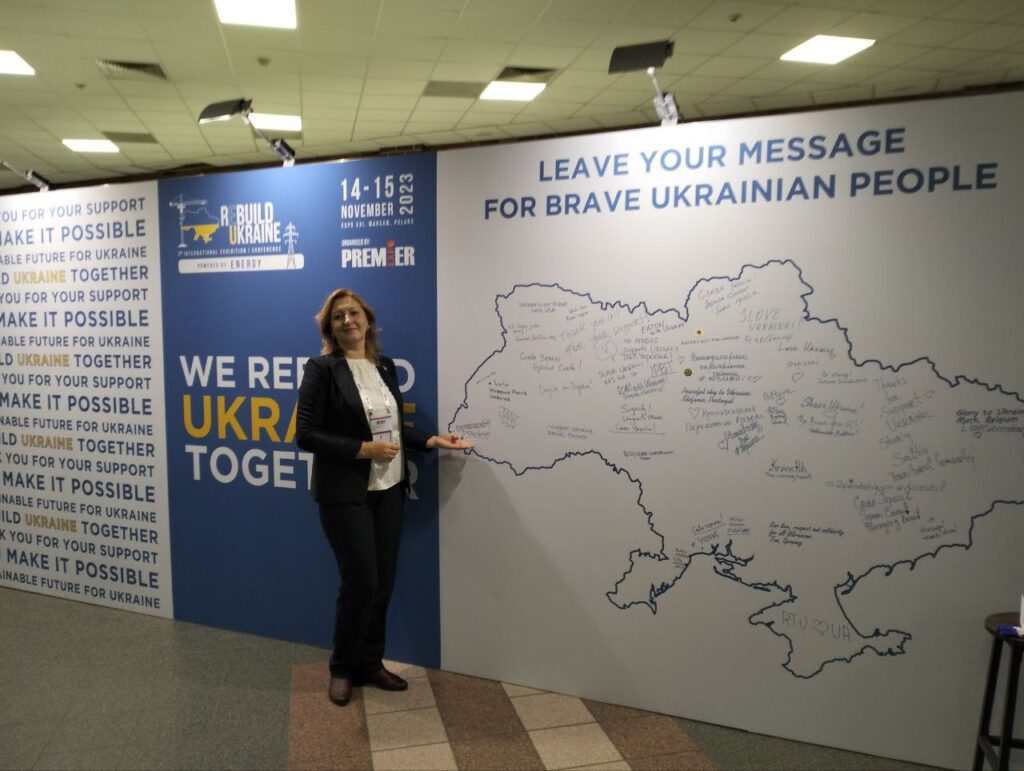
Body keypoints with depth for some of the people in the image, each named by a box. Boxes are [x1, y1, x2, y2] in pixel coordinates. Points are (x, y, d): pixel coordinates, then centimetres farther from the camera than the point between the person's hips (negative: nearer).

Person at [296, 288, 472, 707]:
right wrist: (365, 449, -18)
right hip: (345, 493, -5)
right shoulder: (322, 368, -9)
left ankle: (370, 663, 29)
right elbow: (306, 435, -14)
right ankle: (342, 668, 22)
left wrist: (431, 440, 0)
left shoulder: (385, 365, 8)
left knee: (383, 581, 11)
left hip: (389, 489, 6)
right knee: (360, 581, -1)